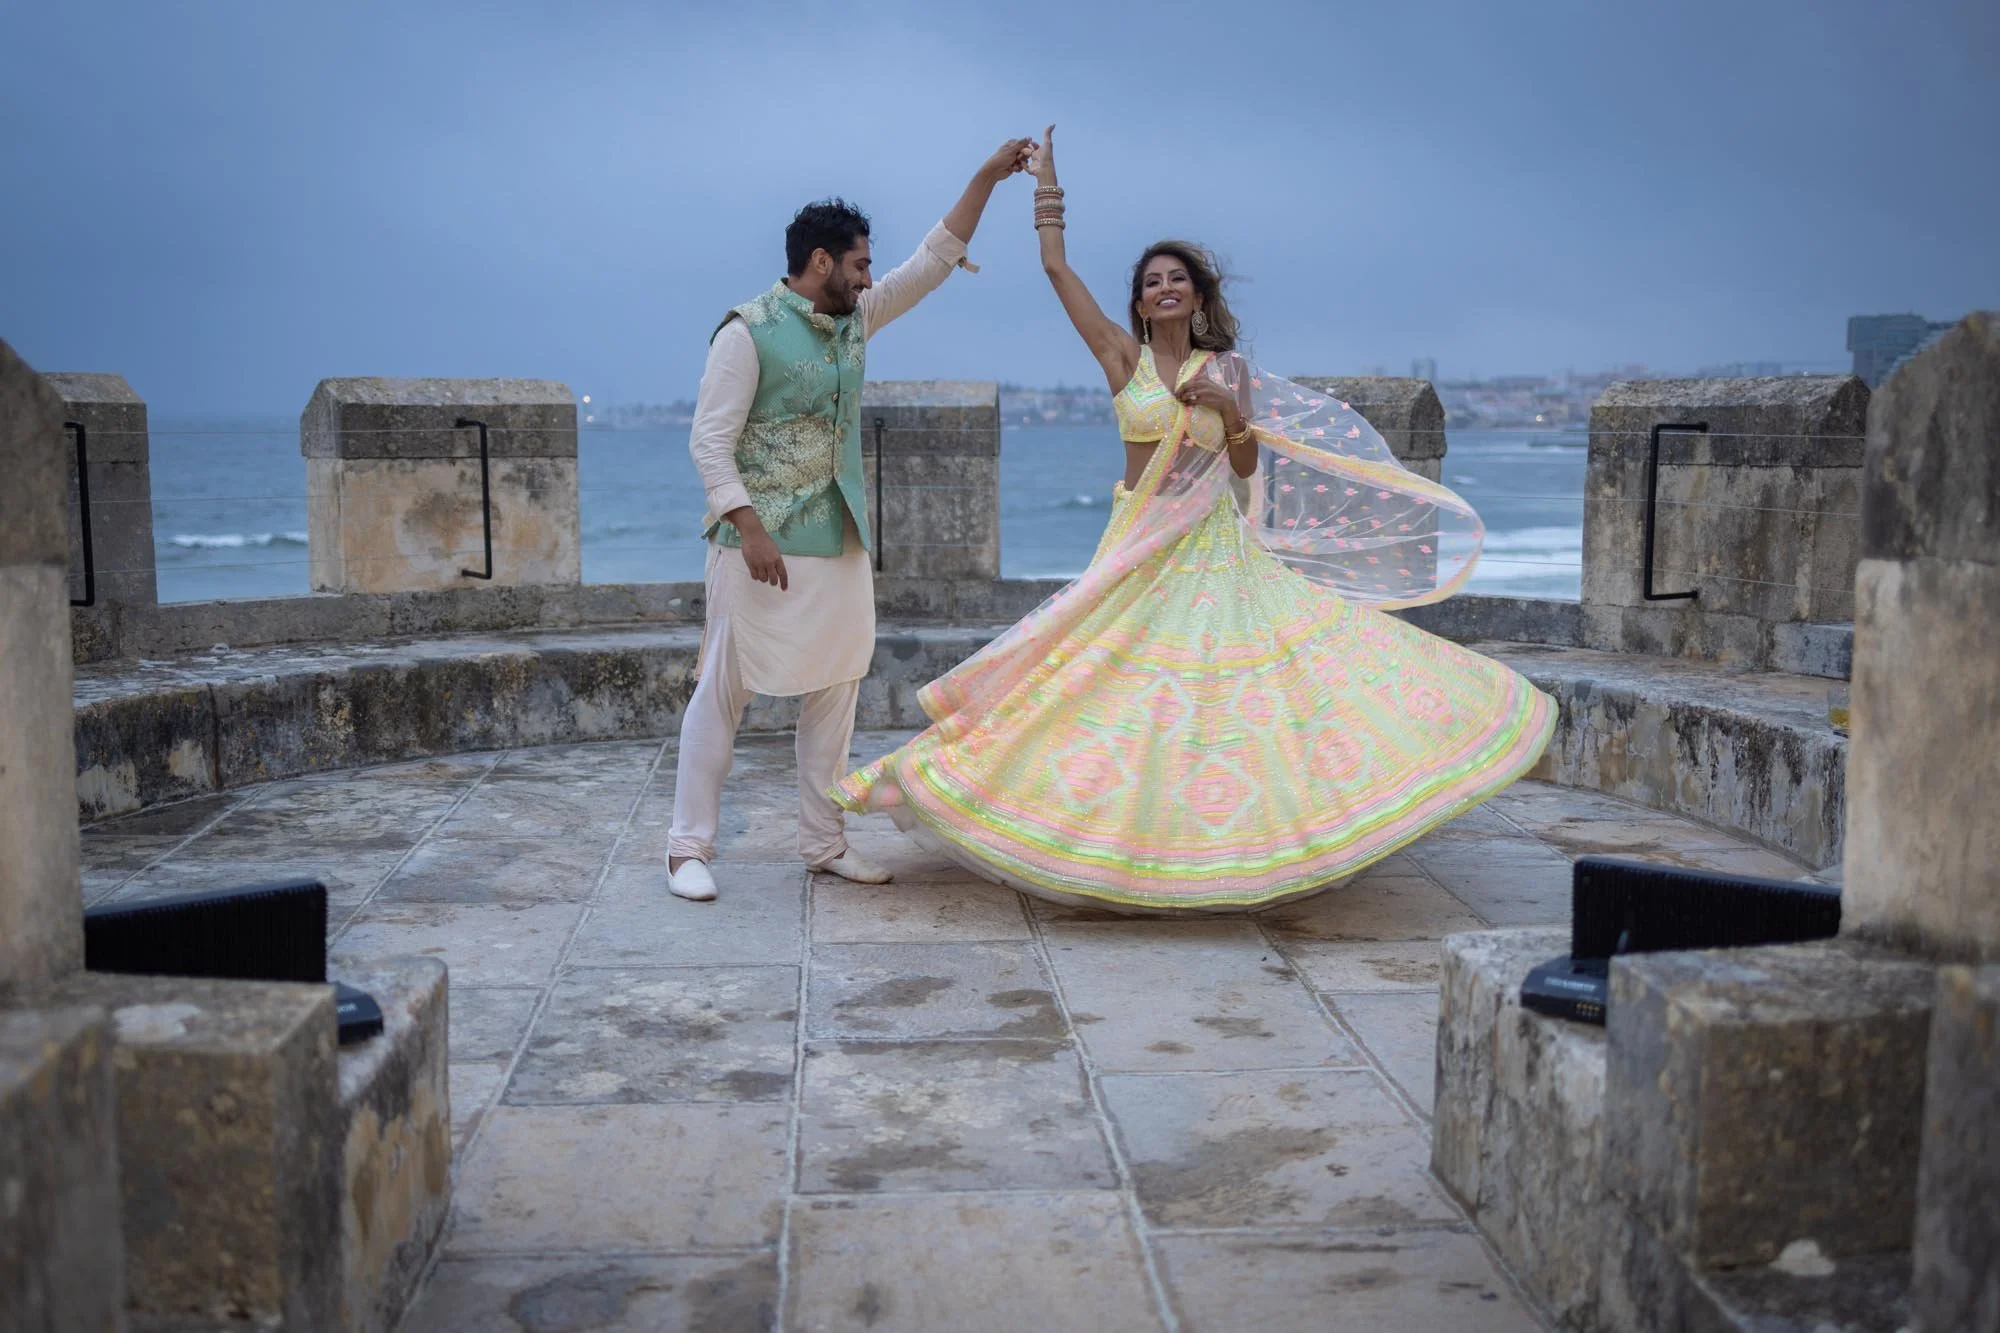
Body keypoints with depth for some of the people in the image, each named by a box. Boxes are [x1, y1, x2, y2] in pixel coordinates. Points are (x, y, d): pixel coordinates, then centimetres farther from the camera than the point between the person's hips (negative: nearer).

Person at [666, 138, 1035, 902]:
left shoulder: (854, 321, 11)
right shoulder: (748, 332, -11)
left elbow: (934, 262, 14)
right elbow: (710, 442, -14)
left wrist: (986, 179, 8)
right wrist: (749, 530, -23)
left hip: (840, 546, 8)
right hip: (764, 548, -7)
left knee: (835, 693, 9)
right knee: (724, 691, -1)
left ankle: (823, 843, 19)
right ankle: (689, 846, 7)